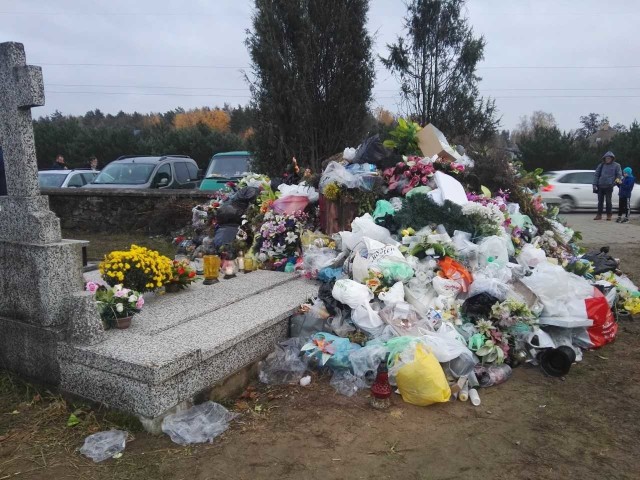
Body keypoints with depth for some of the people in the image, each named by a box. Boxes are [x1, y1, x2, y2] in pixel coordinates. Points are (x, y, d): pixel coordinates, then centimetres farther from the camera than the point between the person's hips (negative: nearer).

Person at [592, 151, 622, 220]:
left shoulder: (616, 165, 2)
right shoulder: (601, 165, 8)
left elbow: (619, 175, 5)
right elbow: (596, 175, 9)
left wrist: (617, 180, -12)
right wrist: (595, 184, 2)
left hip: (609, 186, -3)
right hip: (600, 186, 3)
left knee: (608, 201, 1)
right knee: (600, 201, 7)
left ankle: (609, 215, 10)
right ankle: (599, 215, 13)